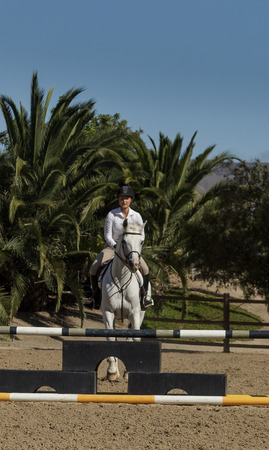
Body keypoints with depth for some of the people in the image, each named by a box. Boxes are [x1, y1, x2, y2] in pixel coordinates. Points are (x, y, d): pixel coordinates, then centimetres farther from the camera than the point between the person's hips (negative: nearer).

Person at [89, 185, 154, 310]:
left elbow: (141, 235, 0)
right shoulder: (111, 214, -12)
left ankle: (144, 296, -2)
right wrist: (115, 246, -25)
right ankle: (96, 297, 1)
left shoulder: (136, 216, -7)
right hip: (112, 246, -1)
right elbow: (107, 235, -9)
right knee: (93, 269, -20)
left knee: (145, 269, -22)